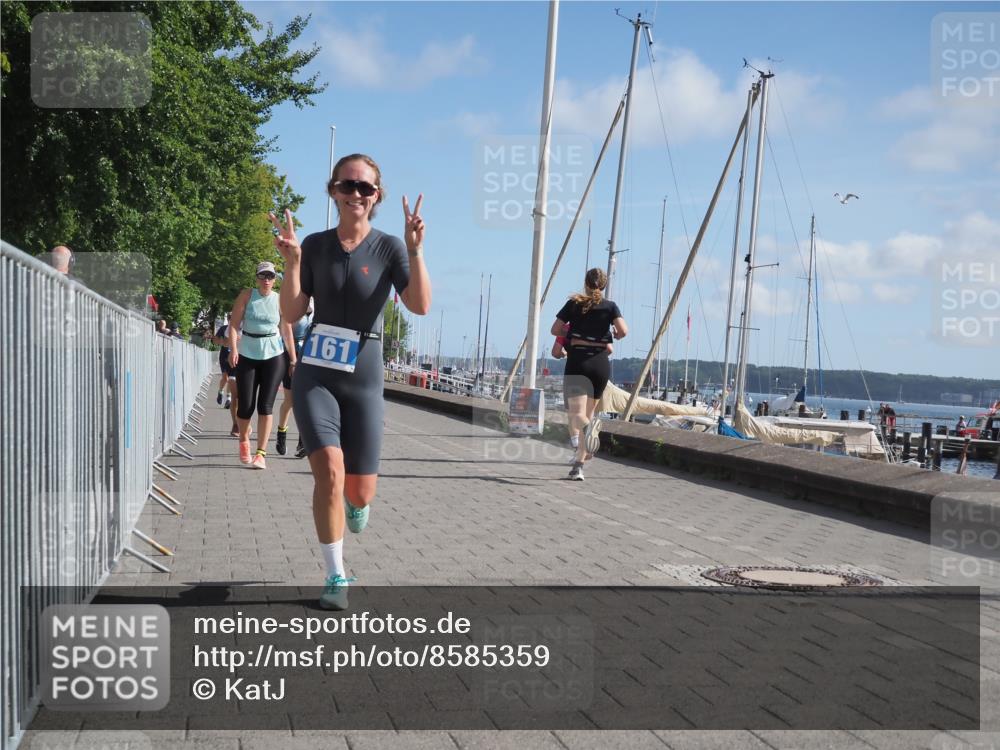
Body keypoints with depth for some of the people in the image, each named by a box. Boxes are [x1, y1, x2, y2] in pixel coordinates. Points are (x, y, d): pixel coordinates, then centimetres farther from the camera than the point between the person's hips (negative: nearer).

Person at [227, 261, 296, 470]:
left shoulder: (280, 300, 4)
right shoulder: (247, 296, 3)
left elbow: (287, 331, 6)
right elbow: (234, 324, -1)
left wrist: (293, 359, 3)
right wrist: (233, 348, -15)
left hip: (273, 356, 0)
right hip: (247, 356, 0)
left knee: (265, 406, -5)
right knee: (245, 405, 0)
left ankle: (261, 453, -2)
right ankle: (243, 441, 29)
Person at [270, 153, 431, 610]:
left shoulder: (388, 248, -3)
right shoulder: (315, 245, 3)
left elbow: (420, 306, -16)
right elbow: (292, 313, 0)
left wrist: (415, 250, -27)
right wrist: (291, 261, -14)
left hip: (363, 380, 0)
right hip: (315, 375, 0)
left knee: (360, 491, 3)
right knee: (329, 470, -18)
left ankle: (356, 502, 44)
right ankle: (336, 578, -2)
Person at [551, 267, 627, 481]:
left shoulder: (574, 304, 5)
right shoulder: (610, 306, 5)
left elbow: (555, 330, 6)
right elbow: (623, 331, -8)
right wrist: (614, 335, 14)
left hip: (577, 362, -2)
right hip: (601, 363, 2)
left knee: (577, 414, -11)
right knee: (588, 413, 15)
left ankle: (589, 426, -49)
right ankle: (578, 465, 14)